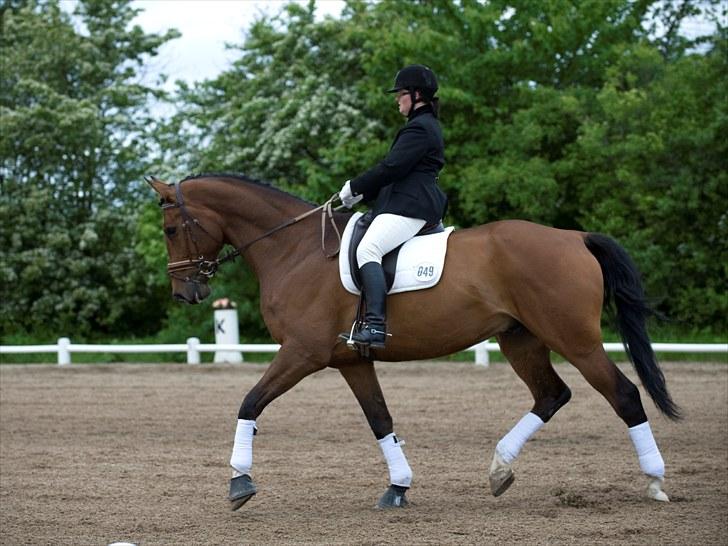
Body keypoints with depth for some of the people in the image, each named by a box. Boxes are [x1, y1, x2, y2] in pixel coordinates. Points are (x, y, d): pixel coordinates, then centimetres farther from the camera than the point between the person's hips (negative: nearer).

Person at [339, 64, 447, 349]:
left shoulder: (419, 128, -11)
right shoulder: (426, 125, 24)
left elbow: (391, 167, -18)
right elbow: (394, 168, 26)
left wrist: (354, 187, -8)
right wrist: (363, 194, 18)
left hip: (409, 207, -12)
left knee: (367, 250, -28)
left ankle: (376, 326, -42)